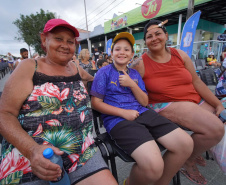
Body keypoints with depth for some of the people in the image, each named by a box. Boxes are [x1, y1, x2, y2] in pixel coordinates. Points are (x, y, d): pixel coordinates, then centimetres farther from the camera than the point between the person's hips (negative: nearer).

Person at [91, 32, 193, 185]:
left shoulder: (135, 74, 18)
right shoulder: (105, 72, 4)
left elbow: (144, 102, 12)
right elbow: (96, 103, -2)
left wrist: (132, 84, -5)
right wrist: (124, 112, -12)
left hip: (142, 113, 6)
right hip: (117, 119, -6)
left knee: (186, 144, -8)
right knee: (153, 166, -28)